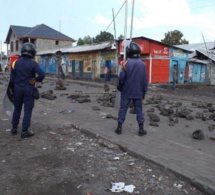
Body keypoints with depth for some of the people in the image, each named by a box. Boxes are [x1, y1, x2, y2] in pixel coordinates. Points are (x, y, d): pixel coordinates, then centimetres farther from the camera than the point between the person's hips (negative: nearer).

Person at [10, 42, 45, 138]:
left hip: (18, 88, 4)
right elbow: (42, 75, -22)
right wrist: (36, 79, -2)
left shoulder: (16, 62, 2)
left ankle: (14, 128, 24)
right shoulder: (33, 64, -11)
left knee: (17, 109, 17)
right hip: (28, 89, -4)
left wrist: (13, 88, 13)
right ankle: (24, 131, 4)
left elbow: (12, 78, 3)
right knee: (27, 110, 2)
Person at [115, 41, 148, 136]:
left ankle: (119, 128, 12)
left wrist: (119, 87, 9)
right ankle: (141, 129, 11)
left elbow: (121, 78, -8)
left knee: (123, 109, 7)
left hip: (126, 91, -2)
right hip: (138, 92, 2)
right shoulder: (142, 64, -2)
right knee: (139, 110, 8)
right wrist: (144, 91, 11)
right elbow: (144, 80, 2)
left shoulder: (126, 63, -11)